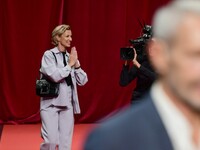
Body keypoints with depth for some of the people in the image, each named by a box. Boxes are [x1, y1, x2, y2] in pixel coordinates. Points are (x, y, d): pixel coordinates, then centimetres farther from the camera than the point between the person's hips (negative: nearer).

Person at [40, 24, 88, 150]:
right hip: (51, 103, -5)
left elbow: (83, 81, 7)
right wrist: (70, 64, -9)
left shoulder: (70, 56, 10)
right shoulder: (49, 55, -4)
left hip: (67, 104, 5)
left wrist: (76, 64, -5)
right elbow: (55, 76, -19)